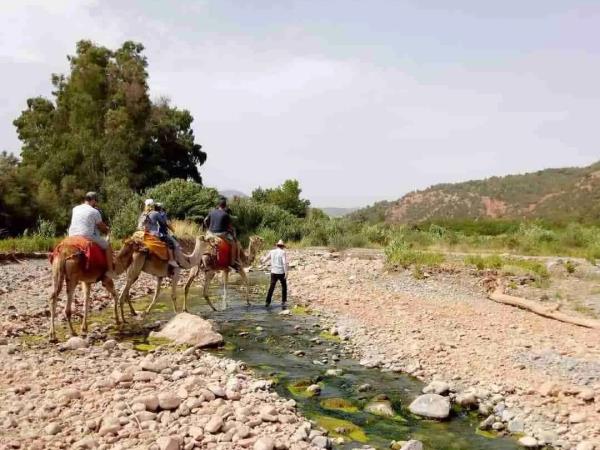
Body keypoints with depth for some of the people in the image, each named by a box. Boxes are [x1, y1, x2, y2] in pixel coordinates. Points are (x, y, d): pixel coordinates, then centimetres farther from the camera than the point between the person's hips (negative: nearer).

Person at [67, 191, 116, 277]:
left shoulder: (75, 209, 12)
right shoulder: (95, 212, -5)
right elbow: (101, 226, 3)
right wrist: (107, 230, 26)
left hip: (72, 236, 7)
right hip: (87, 237, -6)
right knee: (108, 245, 10)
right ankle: (110, 271, 6)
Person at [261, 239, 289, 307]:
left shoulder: (272, 252, 5)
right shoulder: (283, 252, -6)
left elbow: (264, 260, 12)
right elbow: (285, 263, -18)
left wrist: (262, 260, 36)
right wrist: (286, 273, -19)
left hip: (273, 272, 3)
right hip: (281, 272, -3)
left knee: (271, 287, 15)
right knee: (284, 287, 14)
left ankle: (268, 302, 12)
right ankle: (283, 302, 9)